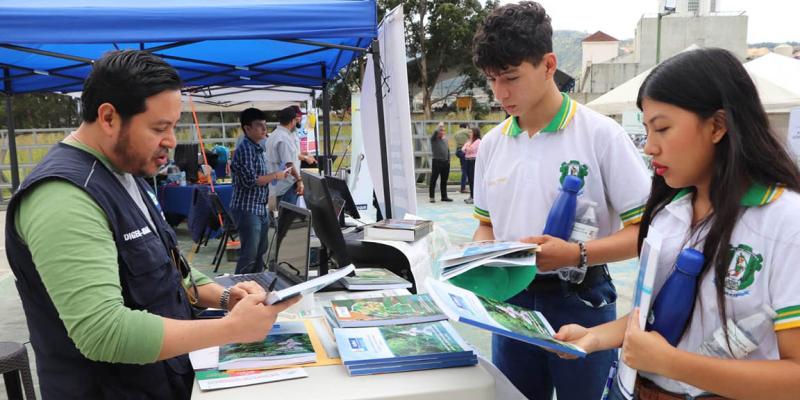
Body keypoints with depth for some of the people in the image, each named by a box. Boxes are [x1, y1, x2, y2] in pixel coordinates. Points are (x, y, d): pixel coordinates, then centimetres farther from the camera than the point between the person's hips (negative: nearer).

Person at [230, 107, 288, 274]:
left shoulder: (257, 148, 15)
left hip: (260, 209, 10)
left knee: (260, 252, 15)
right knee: (249, 255, -7)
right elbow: (250, 180, -22)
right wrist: (274, 176, -13)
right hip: (247, 210, -10)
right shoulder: (244, 148, -15)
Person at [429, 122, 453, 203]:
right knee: (433, 180, -3)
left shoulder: (445, 138, 14)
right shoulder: (434, 139, -3)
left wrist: (449, 160, 14)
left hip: (446, 162, 6)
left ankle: (444, 196, 18)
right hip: (437, 162, -6)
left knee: (444, 180, 11)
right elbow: (435, 132, -26)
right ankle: (432, 197, 3)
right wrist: (439, 126, -16)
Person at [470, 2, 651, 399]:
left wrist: (576, 254, -24)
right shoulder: (491, 144, 4)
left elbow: (646, 229, -11)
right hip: (510, 301, 5)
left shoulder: (601, 134, -11)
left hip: (580, 303, -4)